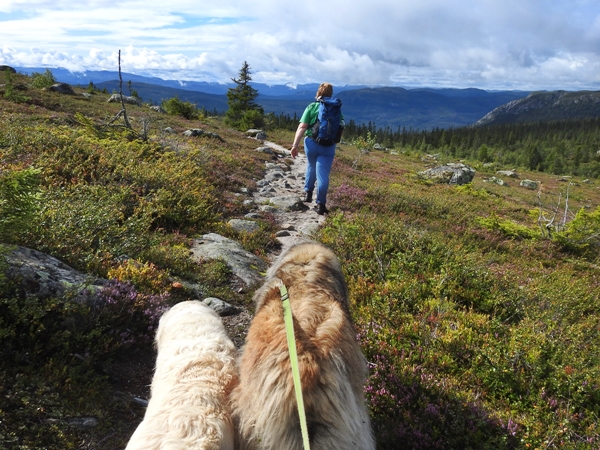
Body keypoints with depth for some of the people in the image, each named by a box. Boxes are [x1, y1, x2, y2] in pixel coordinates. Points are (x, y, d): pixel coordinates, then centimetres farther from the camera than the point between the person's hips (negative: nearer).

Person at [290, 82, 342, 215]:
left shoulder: (311, 107, -1)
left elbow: (302, 127, -9)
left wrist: (295, 145, -11)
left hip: (311, 143, 0)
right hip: (328, 146, 0)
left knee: (311, 167, 26)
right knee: (323, 174, 0)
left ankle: (308, 192, 29)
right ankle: (321, 204, -2)